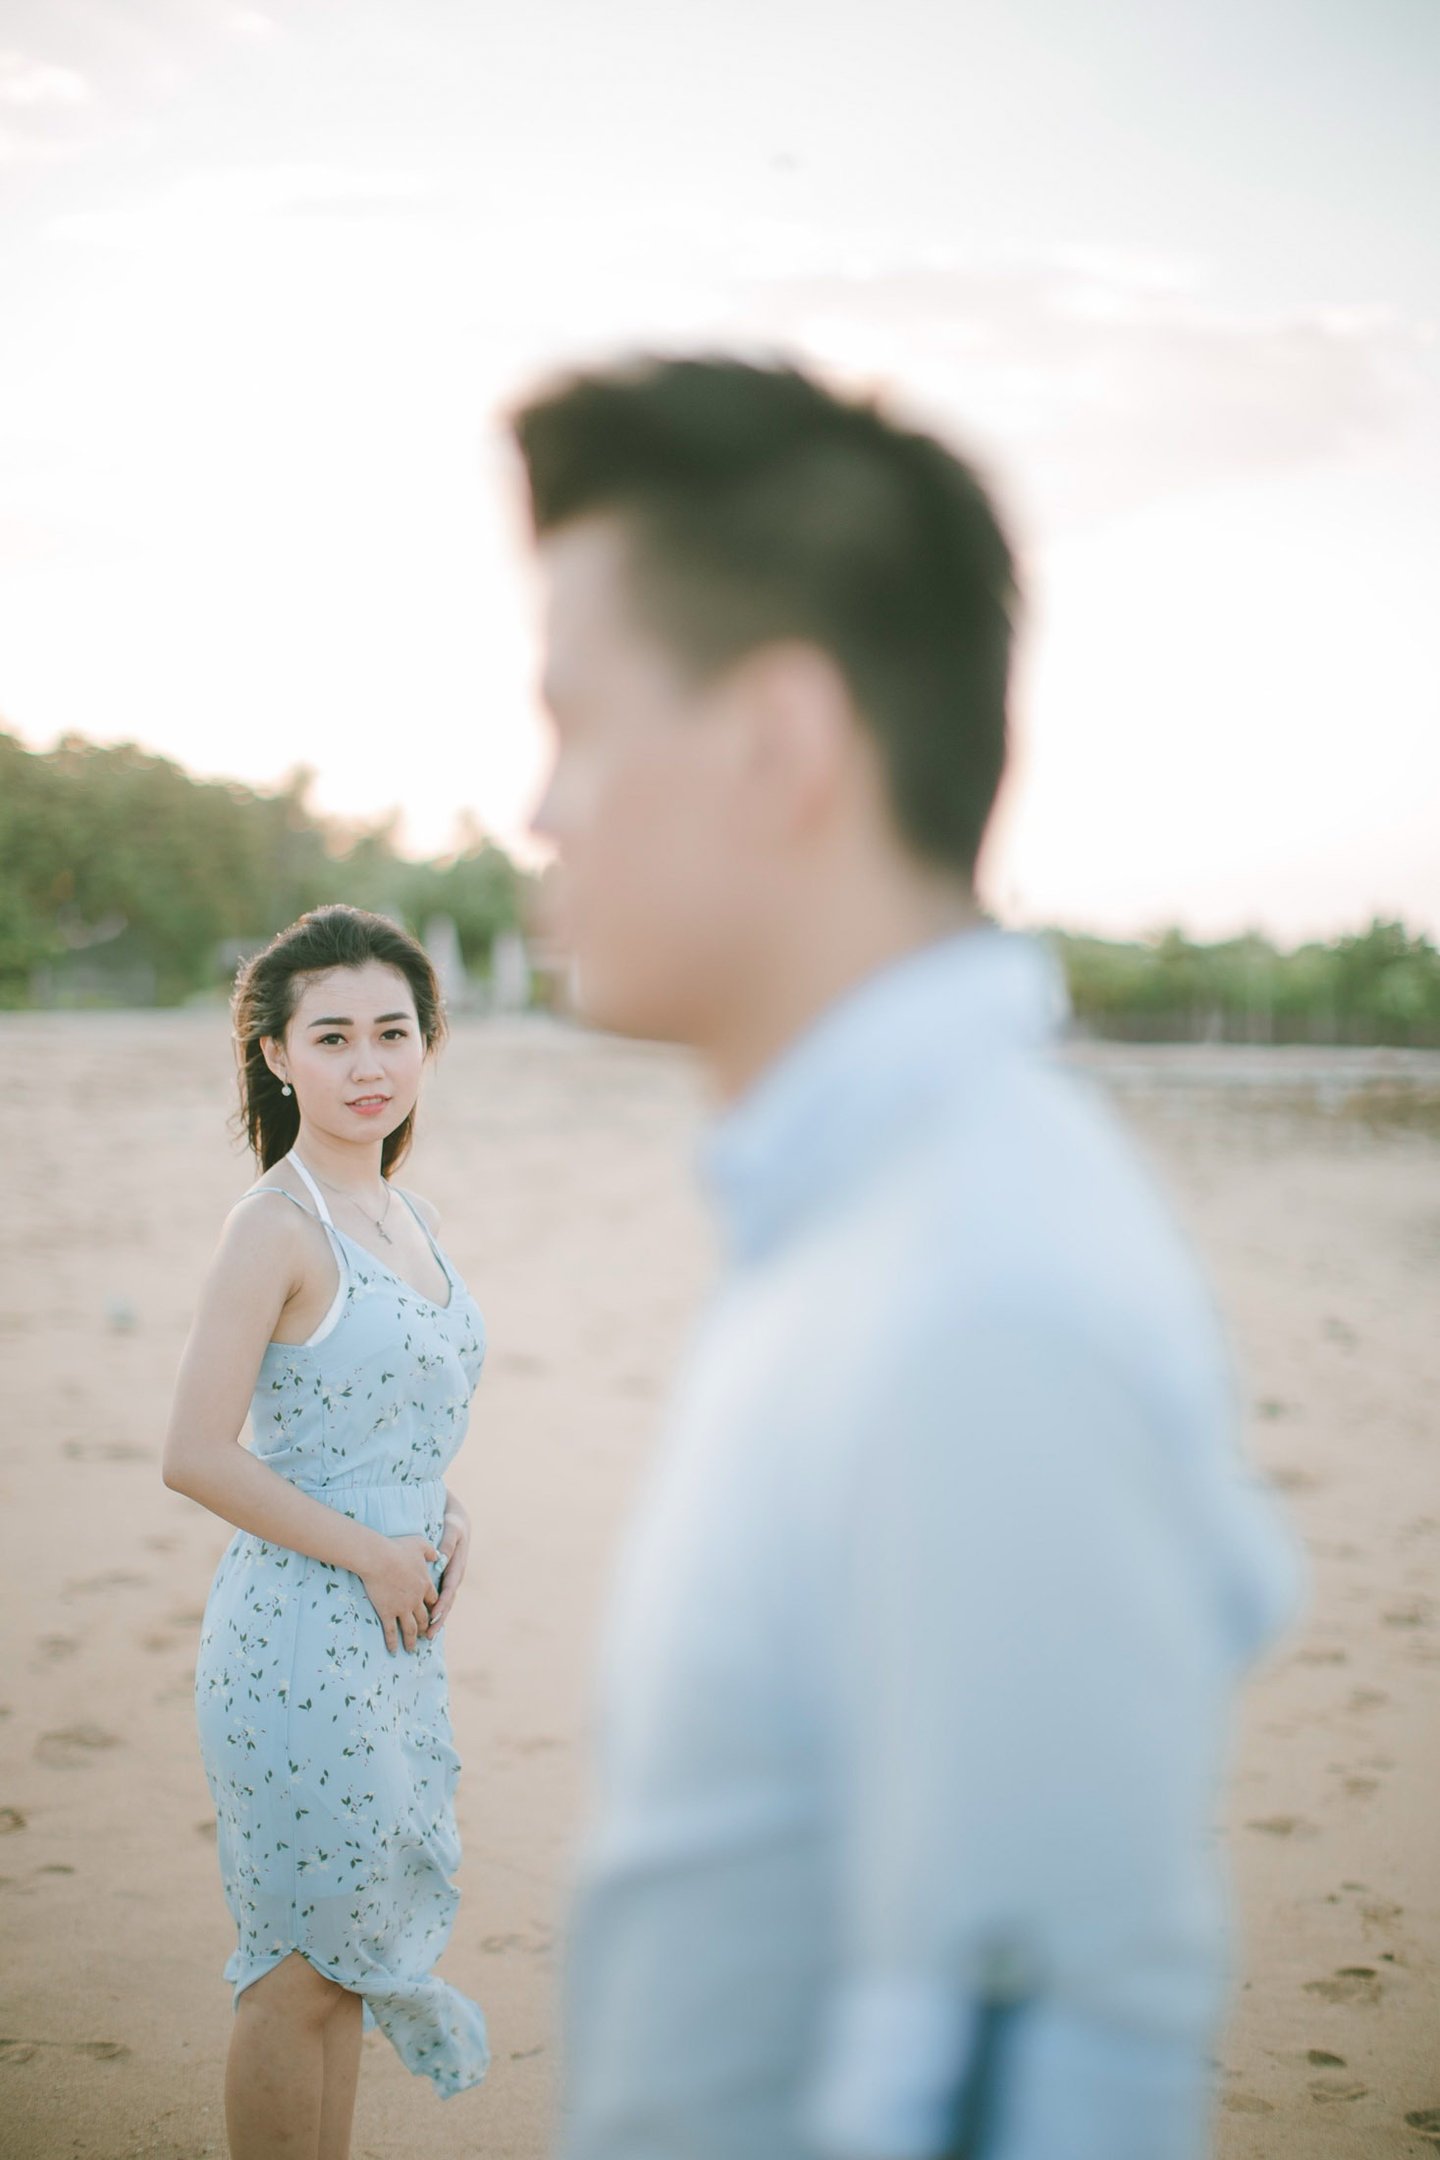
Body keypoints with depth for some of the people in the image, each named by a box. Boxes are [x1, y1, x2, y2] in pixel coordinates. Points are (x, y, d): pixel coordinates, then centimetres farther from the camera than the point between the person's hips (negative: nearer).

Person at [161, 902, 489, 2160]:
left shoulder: (411, 1219, 9)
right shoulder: (276, 1227, -15)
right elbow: (196, 1456, -21)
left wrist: (447, 1515, 4)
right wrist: (370, 1551, -15)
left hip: (398, 1633, 8)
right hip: (301, 1633, -8)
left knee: (348, 1957, 18)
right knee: (299, 1970, 3)